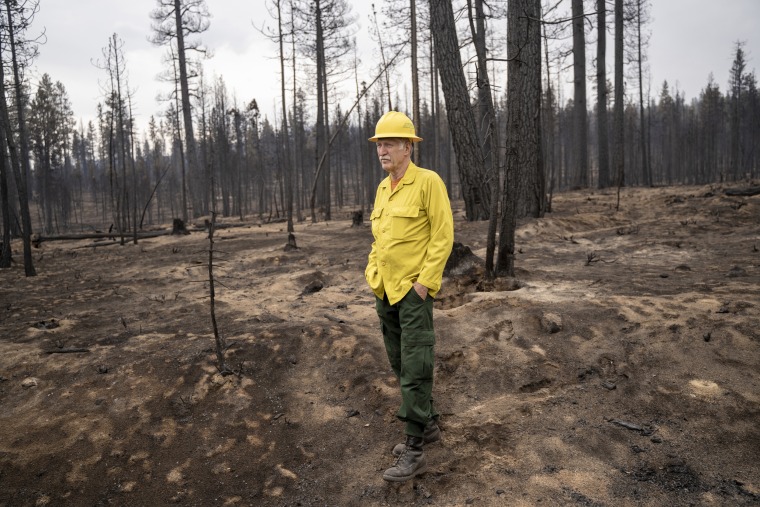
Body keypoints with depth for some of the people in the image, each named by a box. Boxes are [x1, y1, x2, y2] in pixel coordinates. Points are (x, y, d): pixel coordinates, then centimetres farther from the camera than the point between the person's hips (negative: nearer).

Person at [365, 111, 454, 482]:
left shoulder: (428, 181, -11)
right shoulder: (383, 188, 12)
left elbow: (443, 235, -14)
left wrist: (425, 281, -17)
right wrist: (373, 271, 11)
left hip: (414, 291, -8)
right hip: (385, 290, 8)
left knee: (415, 369, -5)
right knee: (400, 365, 16)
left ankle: (414, 451, 5)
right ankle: (428, 424, 33)